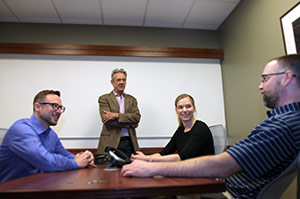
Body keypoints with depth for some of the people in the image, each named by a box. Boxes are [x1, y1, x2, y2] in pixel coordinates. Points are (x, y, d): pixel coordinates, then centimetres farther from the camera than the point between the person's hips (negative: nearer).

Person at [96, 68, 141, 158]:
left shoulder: (132, 99, 13)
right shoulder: (104, 99, 3)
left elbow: (137, 117, -2)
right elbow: (106, 120, -10)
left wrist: (116, 115, -14)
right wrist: (130, 123, -7)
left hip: (129, 142, 3)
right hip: (111, 143, -3)